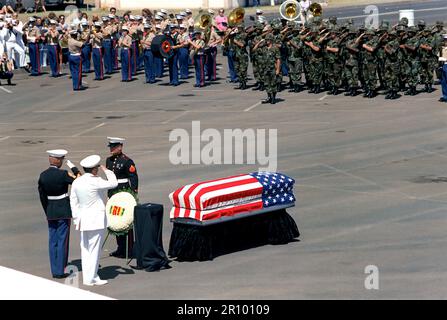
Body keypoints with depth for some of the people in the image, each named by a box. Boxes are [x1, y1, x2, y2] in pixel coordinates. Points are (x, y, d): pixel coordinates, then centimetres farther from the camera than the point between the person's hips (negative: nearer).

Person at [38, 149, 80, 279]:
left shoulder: (43, 175, 1)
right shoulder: (63, 174, -16)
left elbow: (42, 196, 7)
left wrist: (47, 212, 16)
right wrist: (74, 168, -2)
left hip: (50, 211, 5)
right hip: (63, 211, -5)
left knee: (53, 241, 11)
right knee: (62, 241, 0)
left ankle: (54, 270, 15)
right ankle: (60, 271, 2)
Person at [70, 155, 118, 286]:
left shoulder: (76, 182, 3)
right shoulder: (95, 182, -19)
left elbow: (73, 201, 9)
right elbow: (113, 183, -12)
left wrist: (76, 218, 16)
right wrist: (106, 171, 3)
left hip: (83, 219, 7)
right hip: (96, 219, -7)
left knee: (85, 249, 13)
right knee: (94, 249, -1)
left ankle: (87, 277, 18)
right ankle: (91, 278, 2)